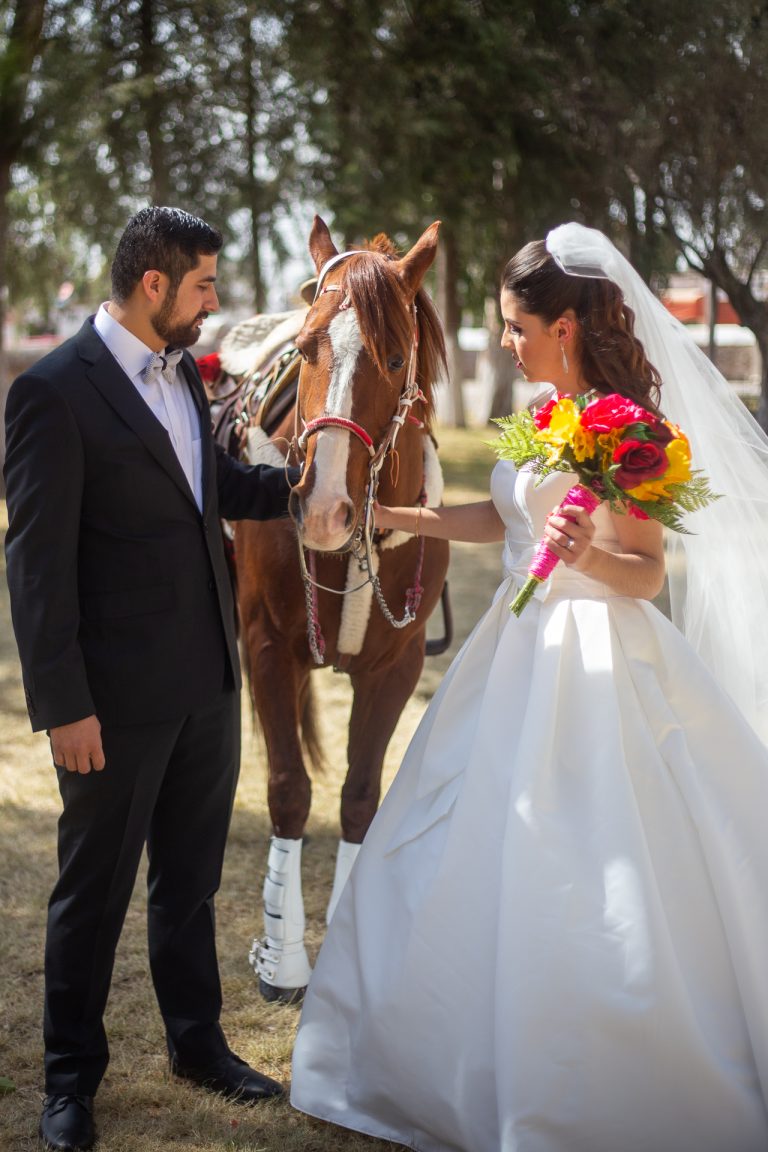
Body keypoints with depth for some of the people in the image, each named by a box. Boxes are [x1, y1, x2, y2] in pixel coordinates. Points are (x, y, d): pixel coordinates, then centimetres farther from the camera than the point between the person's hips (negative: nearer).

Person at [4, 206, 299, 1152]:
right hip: (119, 693, -7)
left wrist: (295, 483, 3)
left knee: (190, 878, 20)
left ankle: (198, 1041, 37)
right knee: (94, 888, 9)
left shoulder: (182, 372, 7)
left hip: (208, 678, 7)